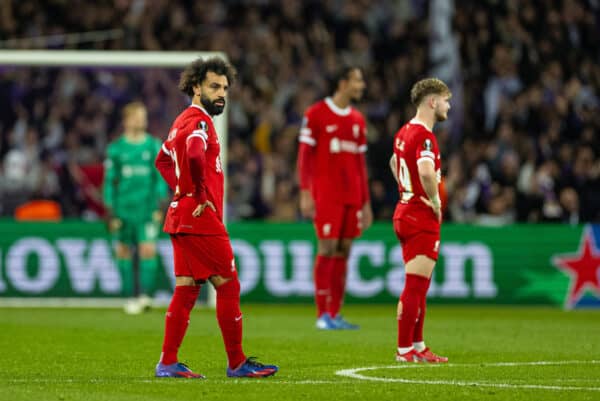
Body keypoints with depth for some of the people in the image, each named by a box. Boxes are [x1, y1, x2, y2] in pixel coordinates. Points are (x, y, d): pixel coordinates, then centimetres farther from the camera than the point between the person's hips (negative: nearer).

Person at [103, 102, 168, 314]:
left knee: (148, 249, -13)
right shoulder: (115, 148, 6)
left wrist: (161, 203, -3)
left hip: (147, 208, -1)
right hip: (123, 207, 1)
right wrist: (109, 209, 2)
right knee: (124, 252, 2)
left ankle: (145, 295, -14)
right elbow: (110, 180, 8)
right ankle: (132, 297, 10)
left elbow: (161, 177, 7)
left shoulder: (155, 146, 6)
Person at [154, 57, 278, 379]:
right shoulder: (199, 122, -13)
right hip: (201, 218, -10)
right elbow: (194, 156, -34)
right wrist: (202, 194, -21)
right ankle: (236, 363, 0)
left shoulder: (184, 121, 18)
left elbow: (163, 160, 31)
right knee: (228, 285, -4)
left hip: (182, 216, 10)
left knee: (186, 289, 9)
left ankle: (168, 363, 8)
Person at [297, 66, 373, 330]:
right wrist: (305, 194, -12)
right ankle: (323, 315, -4)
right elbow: (304, 155, -4)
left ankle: (335, 314, 7)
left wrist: (365, 202, 15)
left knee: (343, 251, 4)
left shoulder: (357, 120, 15)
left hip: (352, 196, 6)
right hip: (326, 194, -6)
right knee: (328, 249, -8)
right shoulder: (316, 114, -3)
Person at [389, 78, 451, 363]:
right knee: (415, 286, -6)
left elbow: (394, 163, 31)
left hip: (406, 210, 10)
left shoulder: (404, 132, 12)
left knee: (419, 286, 15)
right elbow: (426, 172, -35)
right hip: (423, 218, -10)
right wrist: (435, 202, -19)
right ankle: (405, 350, -4)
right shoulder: (424, 136, -18)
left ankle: (417, 346, 20)